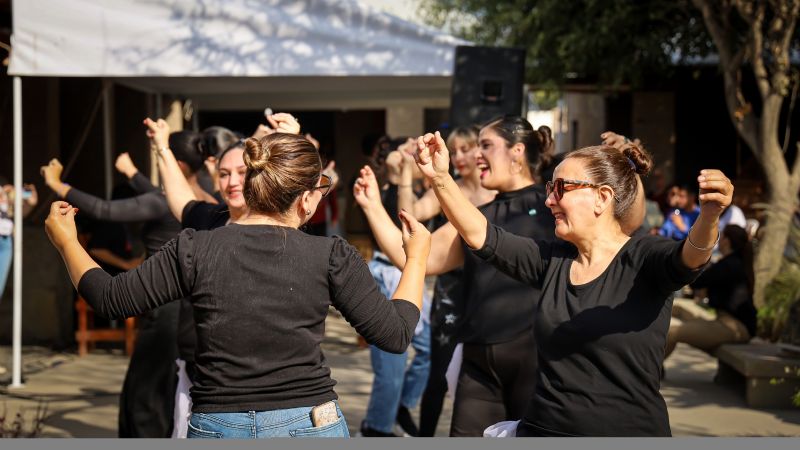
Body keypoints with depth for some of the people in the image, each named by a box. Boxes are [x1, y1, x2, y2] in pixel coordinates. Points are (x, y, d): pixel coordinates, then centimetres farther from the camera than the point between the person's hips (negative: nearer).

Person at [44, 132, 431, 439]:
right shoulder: (331, 256, -8)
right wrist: (417, 256, 12)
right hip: (310, 425, -1)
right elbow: (395, 334, -3)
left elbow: (109, 298, 2)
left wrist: (65, 240, 20)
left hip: (217, 426, 1)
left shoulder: (194, 251, -5)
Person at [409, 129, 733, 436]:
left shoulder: (644, 258, -10)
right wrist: (440, 178, -11)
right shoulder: (551, 259, 5)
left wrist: (709, 216, -51)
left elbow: (689, 256, -30)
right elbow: (481, 236, 1)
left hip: (629, 429, -5)